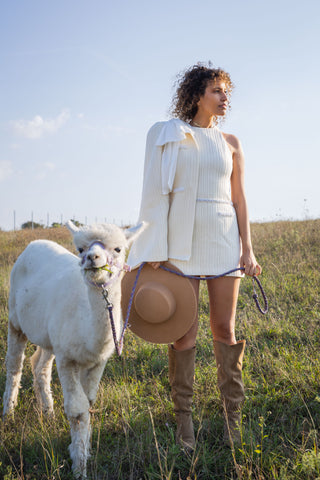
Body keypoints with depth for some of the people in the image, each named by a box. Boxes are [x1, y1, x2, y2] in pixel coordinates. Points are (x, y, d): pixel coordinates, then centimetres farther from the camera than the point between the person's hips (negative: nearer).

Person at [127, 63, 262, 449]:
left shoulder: (230, 143, 12)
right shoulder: (166, 136, 4)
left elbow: (239, 199, 12)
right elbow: (156, 196, 0)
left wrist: (247, 247, 3)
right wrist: (154, 253, -5)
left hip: (224, 239, 2)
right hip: (182, 239, -2)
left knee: (224, 328, 3)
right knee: (184, 330, -1)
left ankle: (232, 415, 13)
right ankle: (184, 417, 11)